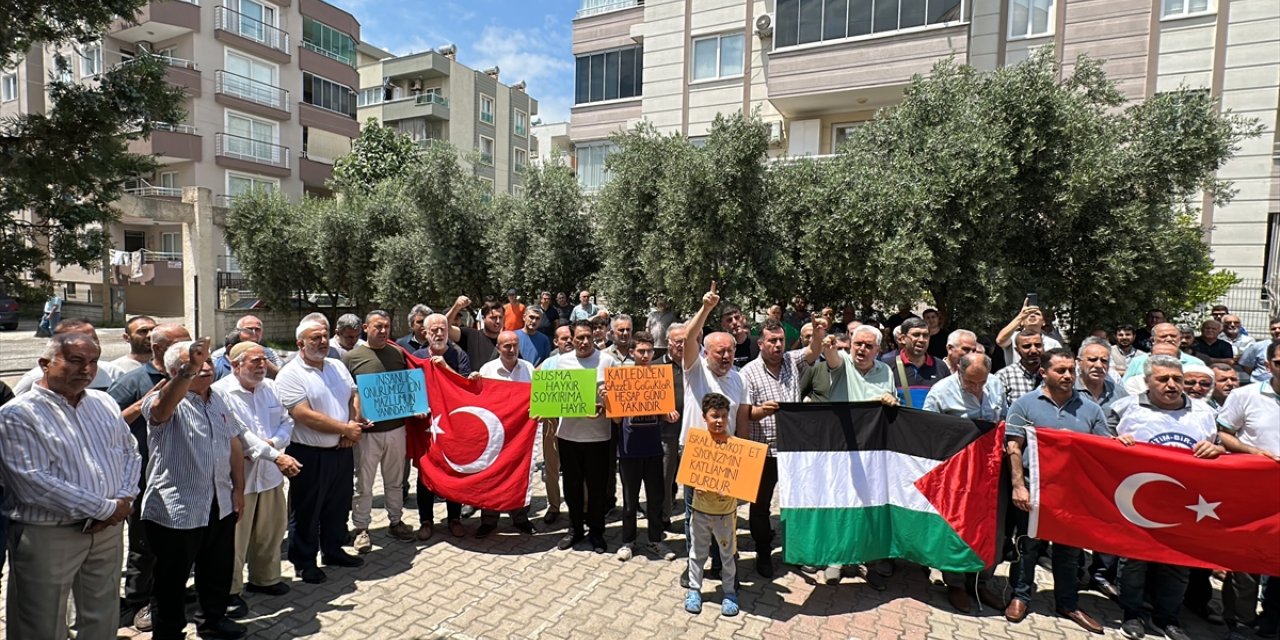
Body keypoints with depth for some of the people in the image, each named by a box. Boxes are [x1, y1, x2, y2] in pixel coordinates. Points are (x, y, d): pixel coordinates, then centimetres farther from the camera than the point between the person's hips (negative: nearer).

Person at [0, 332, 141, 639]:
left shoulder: (104, 403, 7)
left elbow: (130, 452, 10)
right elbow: (34, 483, -19)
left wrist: (124, 499, -8)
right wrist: (106, 508, -17)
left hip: (107, 530, 5)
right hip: (47, 536, -4)